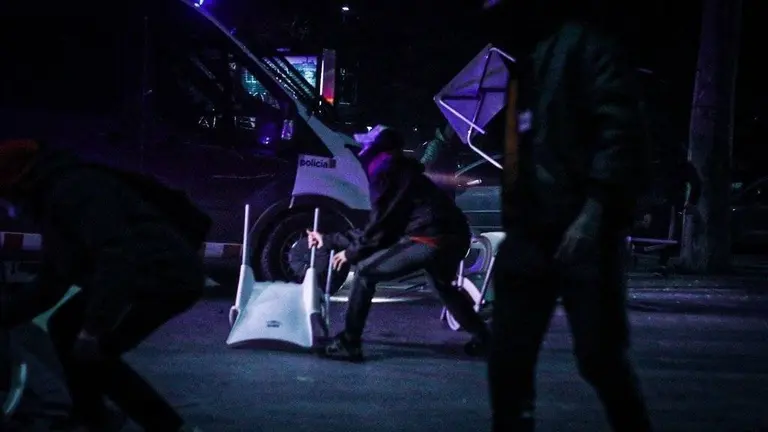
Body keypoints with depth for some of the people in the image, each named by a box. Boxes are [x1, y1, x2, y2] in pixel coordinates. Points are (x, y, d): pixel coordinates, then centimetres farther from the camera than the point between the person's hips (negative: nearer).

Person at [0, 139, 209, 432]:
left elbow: (117, 253, -28)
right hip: (145, 277, 11)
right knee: (64, 328, 17)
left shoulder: (74, 189, -15)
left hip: (167, 276, -11)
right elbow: (49, 286, 25)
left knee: (90, 351, -12)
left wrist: (94, 328, -30)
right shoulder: (54, 204, 19)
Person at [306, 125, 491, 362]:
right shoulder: (401, 174, 29)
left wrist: (351, 252, 12)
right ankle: (482, 336, 43)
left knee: (364, 271, -1)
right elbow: (379, 227, 30)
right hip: (455, 237, 10)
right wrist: (328, 239, 33)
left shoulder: (386, 175, 2)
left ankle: (349, 343, -1)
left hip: (432, 239, -10)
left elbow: (380, 227, -3)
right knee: (442, 286, 38)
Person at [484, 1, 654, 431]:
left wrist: (594, 211, -24)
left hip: (583, 234, -8)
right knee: (508, 358, 6)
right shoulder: (530, 57, 20)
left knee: (600, 356, -5)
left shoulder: (585, 43, -6)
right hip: (530, 234, 8)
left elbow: (622, 132, -16)